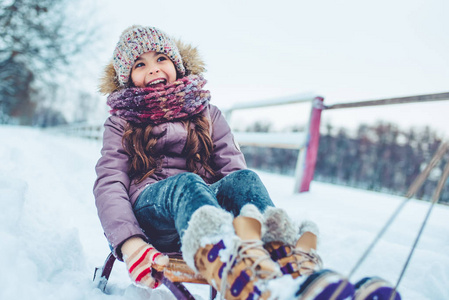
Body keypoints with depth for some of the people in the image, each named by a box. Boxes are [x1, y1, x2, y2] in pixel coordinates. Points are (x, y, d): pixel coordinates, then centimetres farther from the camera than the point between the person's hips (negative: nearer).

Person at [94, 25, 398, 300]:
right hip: (148, 211, -1)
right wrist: (130, 243, -24)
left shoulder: (207, 114, 20)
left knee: (243, 179, -29)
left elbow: (233, 168, 4)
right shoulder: (122, 123, 16)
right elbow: (110, 184, -1)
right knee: (186, 182, -35)